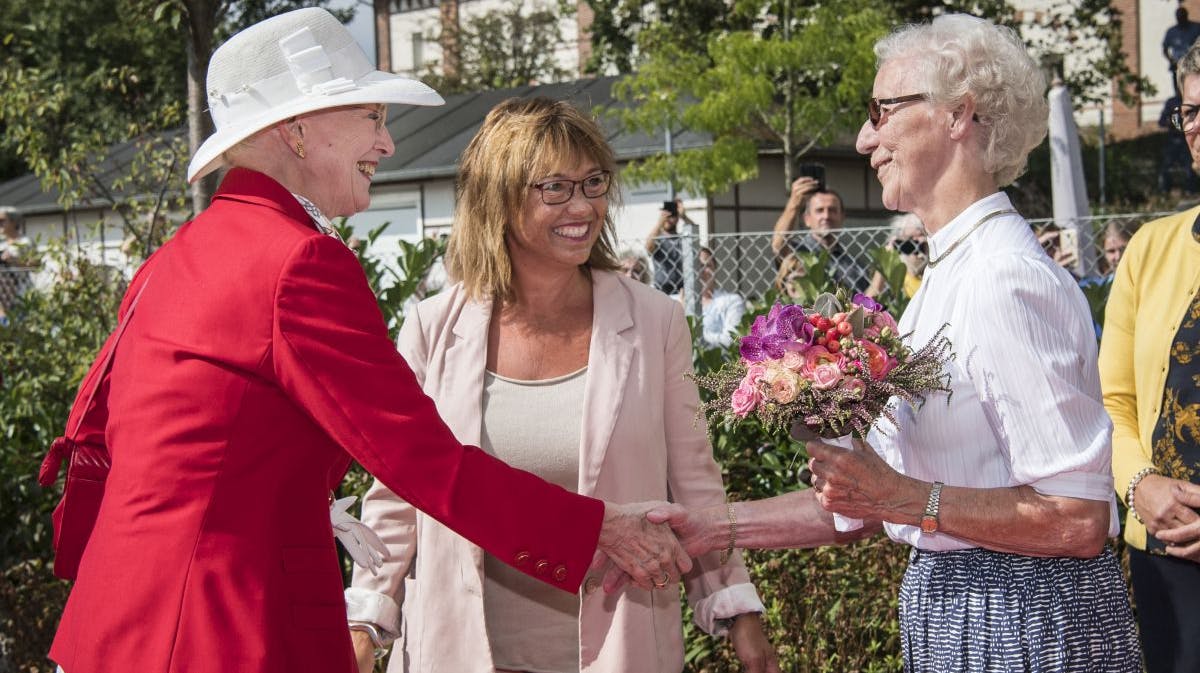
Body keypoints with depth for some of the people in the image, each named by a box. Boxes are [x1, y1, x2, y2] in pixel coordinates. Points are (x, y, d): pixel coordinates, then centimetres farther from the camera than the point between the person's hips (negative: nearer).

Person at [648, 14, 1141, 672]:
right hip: (952, 609, 9)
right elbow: (872, 494, 12)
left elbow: (1079, 518, -24)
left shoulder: (1007, 281, -19)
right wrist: (713, 528, 8)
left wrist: (904, 497, -22)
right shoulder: (944, 277, 11)